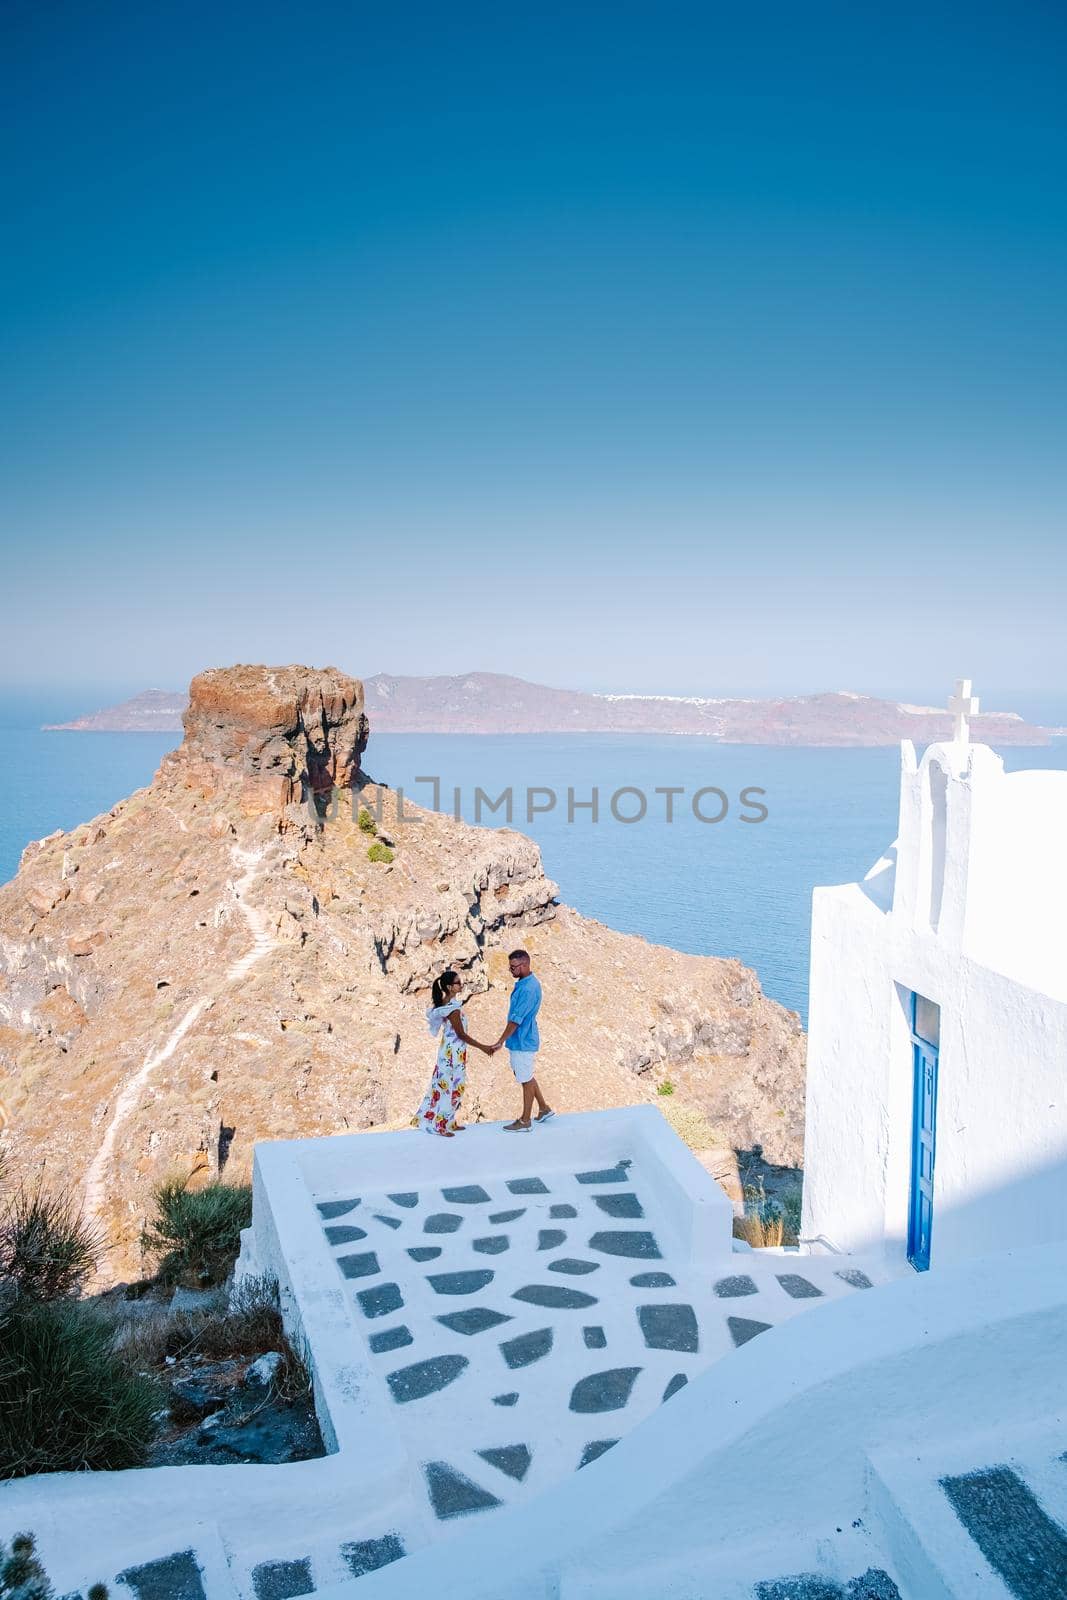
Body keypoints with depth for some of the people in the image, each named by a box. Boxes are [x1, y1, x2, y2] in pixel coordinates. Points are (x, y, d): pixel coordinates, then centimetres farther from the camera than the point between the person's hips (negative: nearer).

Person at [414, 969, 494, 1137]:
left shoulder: (444, 1002, 4)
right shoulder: (452, 1008, -23)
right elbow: (461, 1034, -20)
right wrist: (482, 1047, -16)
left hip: (449, 1050, 9)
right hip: (453, 1052, -9)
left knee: (450, 1085, 15)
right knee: (450, 1086, -1)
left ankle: (449, 1122, 23)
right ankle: (439, 1125, 6)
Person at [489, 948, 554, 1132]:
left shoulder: (528, 989, -26)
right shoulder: (524, 983, 7)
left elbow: (516, 1020, -25)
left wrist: (500, 1042, -21)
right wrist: (504, 1041, 21)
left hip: (523, 1042, -10)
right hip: (520, 1040, 10)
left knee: (526, 1080, 2)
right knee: (527, 1077, 20)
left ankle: (525, 1122, 13)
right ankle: (544, 1108, 32)